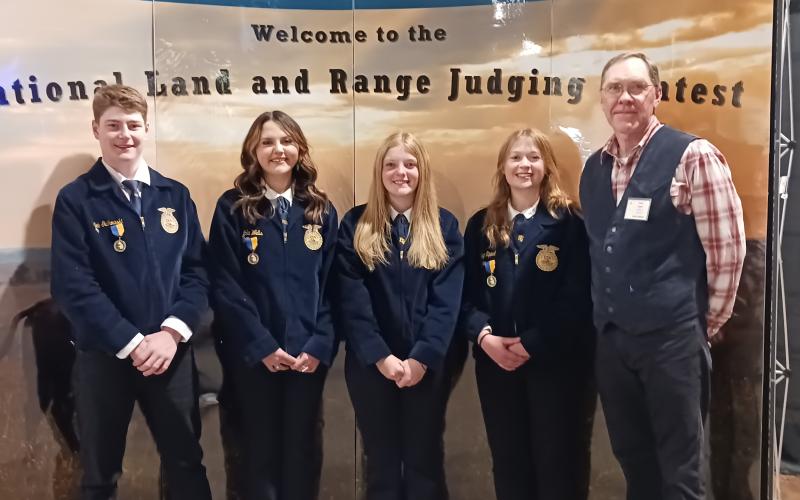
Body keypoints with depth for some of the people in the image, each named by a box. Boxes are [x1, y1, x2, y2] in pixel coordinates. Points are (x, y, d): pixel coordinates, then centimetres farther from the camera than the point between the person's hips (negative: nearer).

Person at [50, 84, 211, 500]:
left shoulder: (175, 195, 7)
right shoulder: (75, 200, -4)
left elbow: (198, 270, 2)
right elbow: (73, 285, -12)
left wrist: (172, 332, -12)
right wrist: (131, 343, -17)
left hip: (171, 351, 3)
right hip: (103, 355, -2)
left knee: (187, 465, 15)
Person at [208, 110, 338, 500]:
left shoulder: (321, 210, 6)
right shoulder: (232, 207, -2)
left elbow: (333, 284, 2)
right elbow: (225, 286, -7)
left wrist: (319, 346, -8)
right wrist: (262, 346, -13)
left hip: (309, 353, 2)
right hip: (253, 354, -2)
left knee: (304, 449, 11)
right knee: (260, 449, 10)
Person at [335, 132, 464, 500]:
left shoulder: (444, 225, 3)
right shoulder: (356, 225, 1)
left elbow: (447, 298, -5)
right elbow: (352, 298, -6)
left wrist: (422, 357, -15)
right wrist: (381, 356, -15)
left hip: (428, 364, 1)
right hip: (371, 364, 0)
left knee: (425, 460, 11)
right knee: (381, 461, 11)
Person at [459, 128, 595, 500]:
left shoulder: (568, 221, -3)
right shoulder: (481, 225, 9)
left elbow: (578, 295, -10)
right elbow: (466, 292, 6)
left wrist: (533, 343, -15)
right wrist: (483, 335, -12)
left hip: (556, 359, -3)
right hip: (495, 361, 4)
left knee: (558, 463, 6)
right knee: (508, 462, 13)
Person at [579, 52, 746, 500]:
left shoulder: (692, 156, -9)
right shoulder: (593, 168, 10)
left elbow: (728, 249, -8)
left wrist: (706, 323, -2)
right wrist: (606, 316, 14)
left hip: (673, 337, -6)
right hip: (611, 337, 6)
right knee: (634, 463, 18)